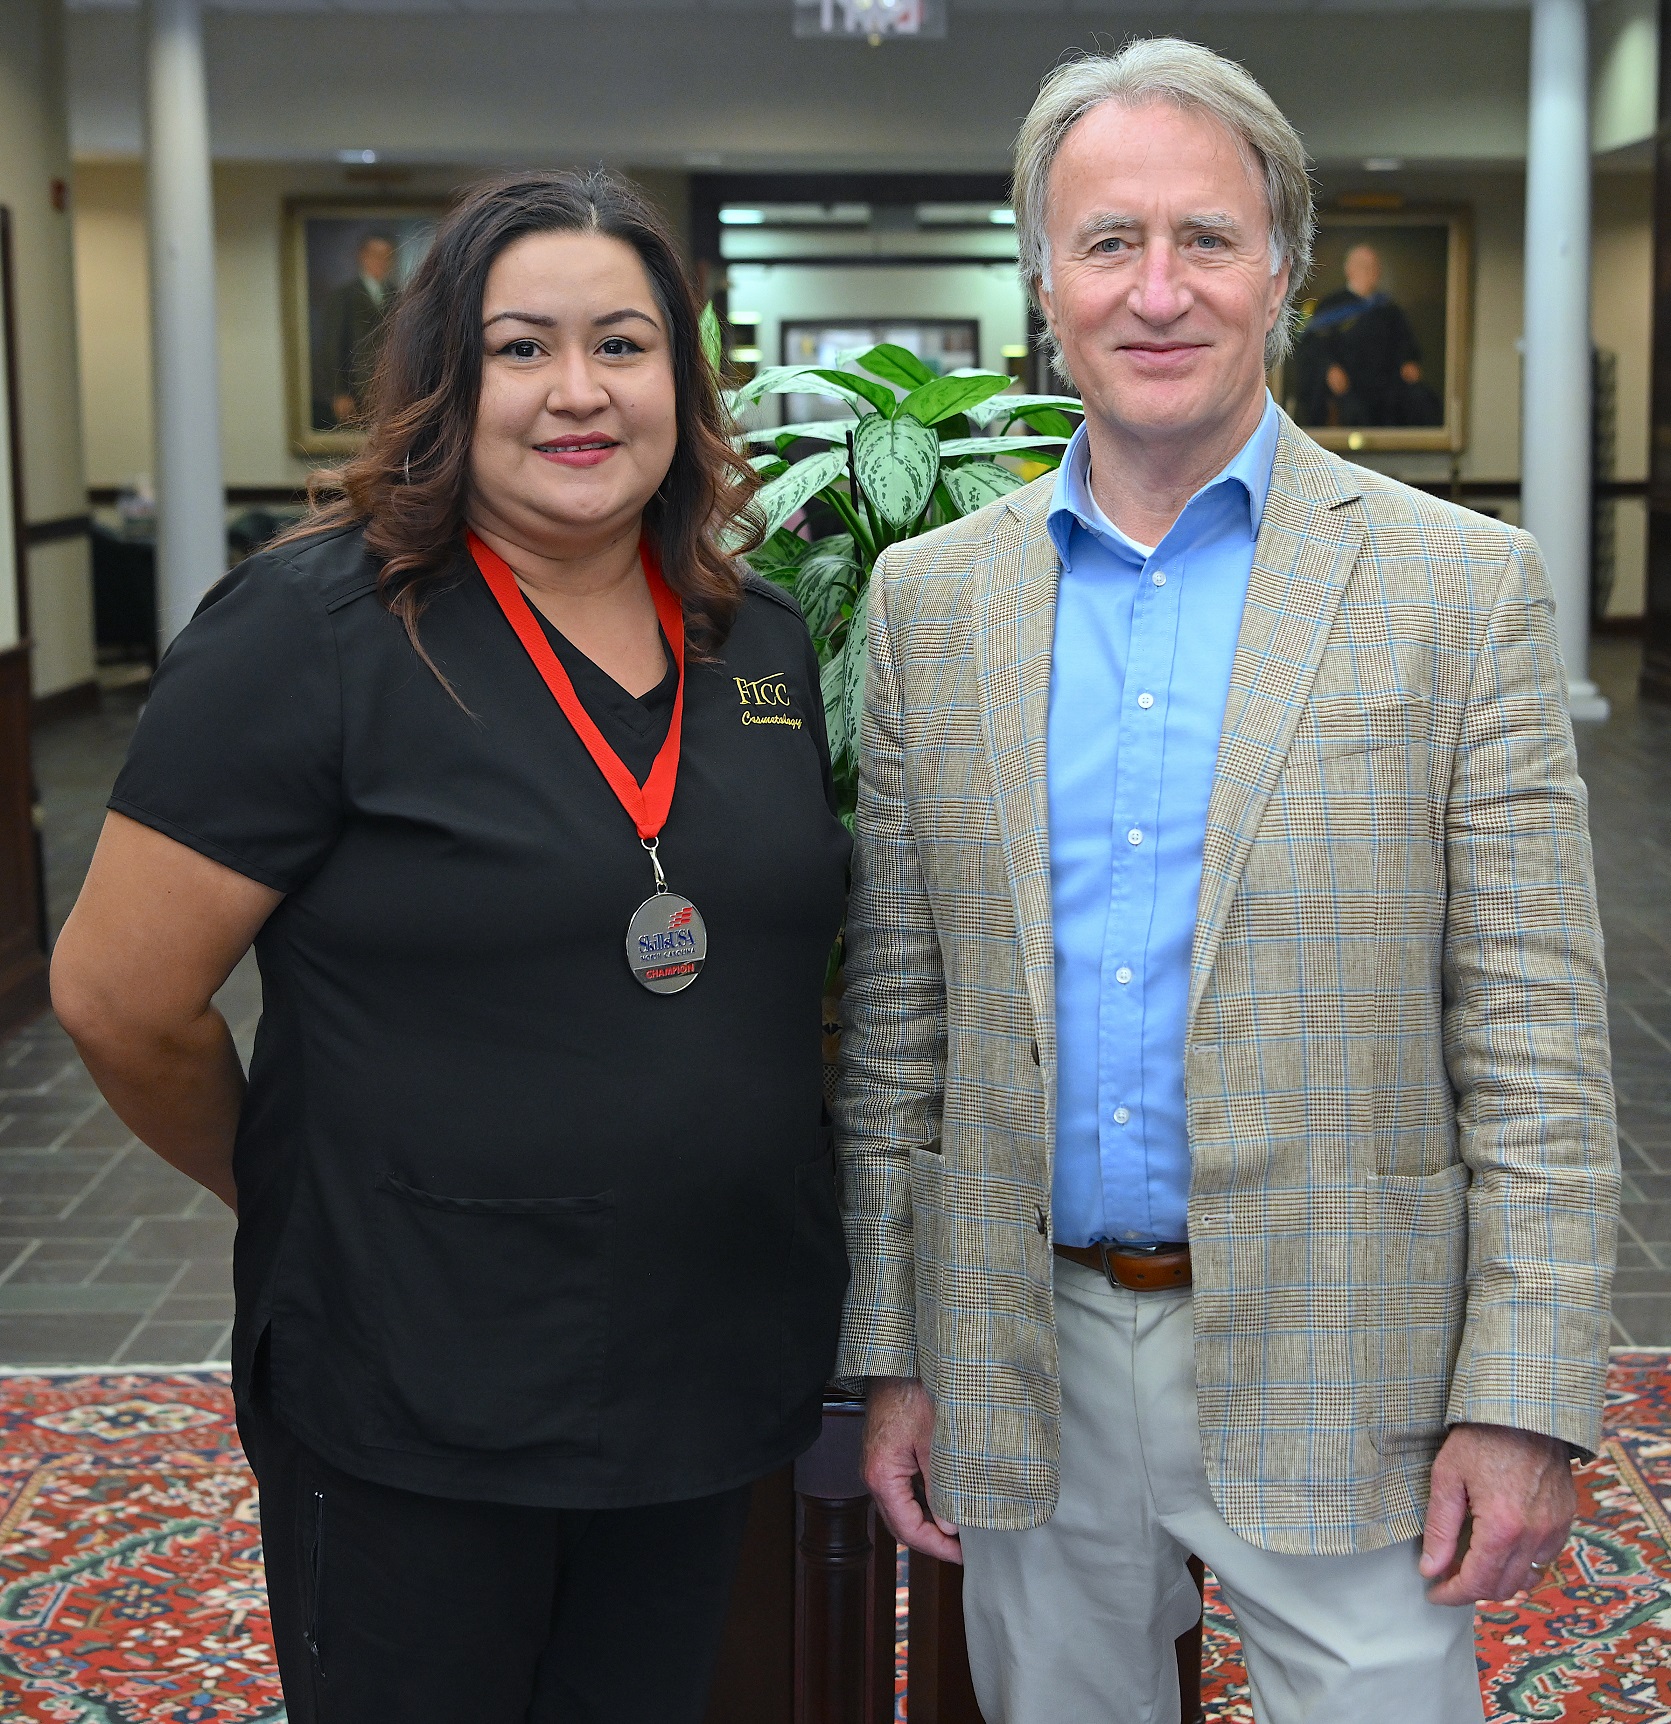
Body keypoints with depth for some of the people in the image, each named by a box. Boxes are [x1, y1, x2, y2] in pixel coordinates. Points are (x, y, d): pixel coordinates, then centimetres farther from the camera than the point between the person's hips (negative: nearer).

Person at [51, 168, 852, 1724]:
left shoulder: (765, 645, 4)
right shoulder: (314, 632, -14)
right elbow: (119, 999, -11)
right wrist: (293, 1189, 2)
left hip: (711, 1369, 5)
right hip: (414, 1416, -5)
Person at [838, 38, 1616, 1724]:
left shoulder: (1460, 590, -5)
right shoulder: (932, 598, 4)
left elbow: (1537, 1046, -6)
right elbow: (896, 1016, 7)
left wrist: (1525, 1400, -10)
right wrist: (887, 1350, 5)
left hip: (1334, 1377, -2)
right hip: (1027, 1366, 3)